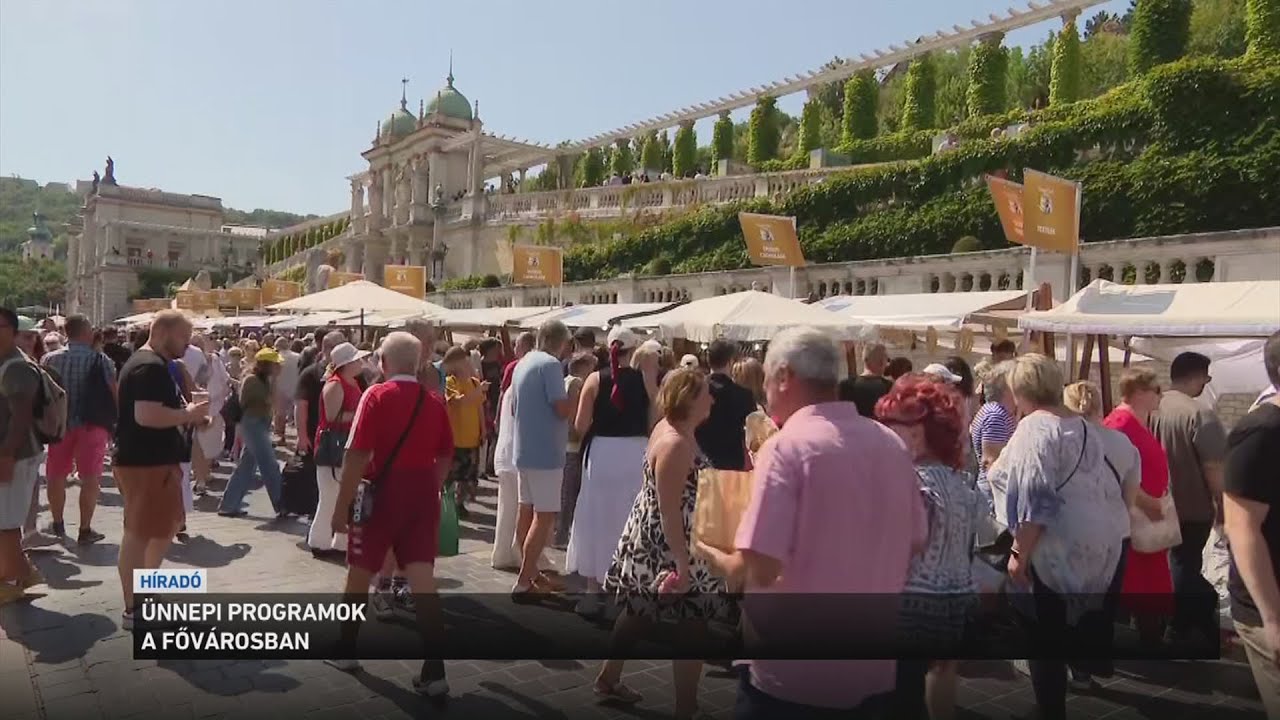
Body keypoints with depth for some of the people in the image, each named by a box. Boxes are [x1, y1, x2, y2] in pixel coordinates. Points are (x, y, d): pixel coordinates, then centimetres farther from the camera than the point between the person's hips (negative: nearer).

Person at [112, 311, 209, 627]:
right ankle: (133, 610, 7)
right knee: (139, 532, -2)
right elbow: (147, 416, -30)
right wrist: (188, 414, -17)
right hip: (144, 462, -11)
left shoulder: (150, 364, 16)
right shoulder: (151, 367, -19)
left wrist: (187, 414, 11)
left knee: (168, 524, 23)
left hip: (154, 459, 11)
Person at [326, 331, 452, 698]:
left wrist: (341, 505, -10)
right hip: (422, 494, 4)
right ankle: (434, 671, -4)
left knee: (359, 574, 16)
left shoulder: (376, 395, -9)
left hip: (381, 493, -3)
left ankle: (346, 650, 33)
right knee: (423, 578, 0)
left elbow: (357, 455, -15)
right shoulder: (435, 401, 4)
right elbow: (445, 457, 11)